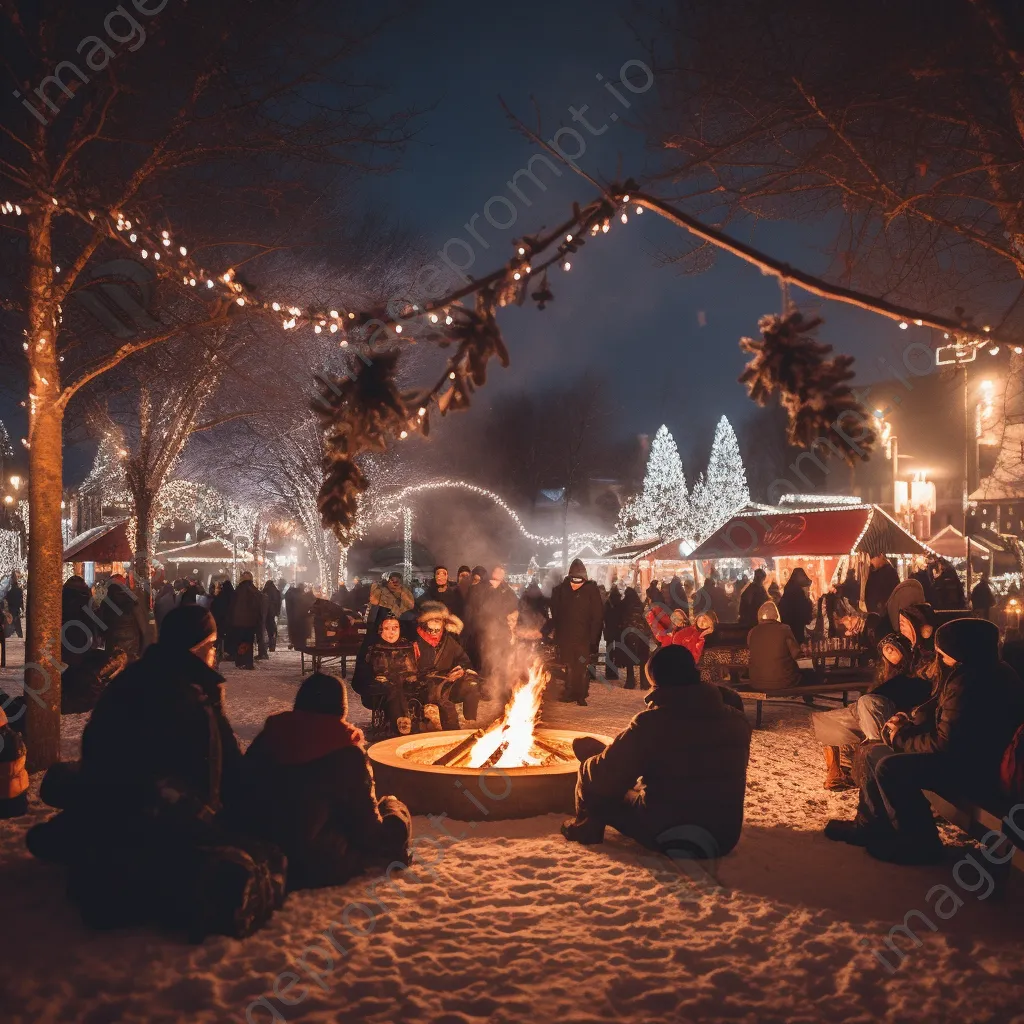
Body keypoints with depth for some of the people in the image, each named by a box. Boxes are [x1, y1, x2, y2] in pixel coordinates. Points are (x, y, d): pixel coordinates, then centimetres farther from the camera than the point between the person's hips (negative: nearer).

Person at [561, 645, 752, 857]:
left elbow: (604, 779, -13)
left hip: (663, 835, -5)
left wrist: (589, 758, 9)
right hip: (724, 836, 5)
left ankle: (586, 828, 35)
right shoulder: (738, 720, -3)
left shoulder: (651, 722, -19)